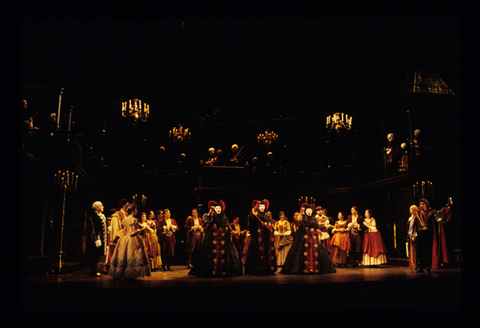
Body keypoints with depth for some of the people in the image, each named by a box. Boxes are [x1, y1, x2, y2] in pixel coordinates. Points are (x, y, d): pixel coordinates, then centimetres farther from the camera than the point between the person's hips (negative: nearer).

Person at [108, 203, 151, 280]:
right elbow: (133, 232, -18)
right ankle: (130, 274, -3)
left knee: (123, 256, 11)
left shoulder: (124, 219, 10)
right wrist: (143, 228, -13)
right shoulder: (134, 220, -14)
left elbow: (124, 231, 14)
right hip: (132, 240, -8)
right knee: (132, 256, -4)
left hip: (124, 239, 8)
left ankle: (122, 273, 16)